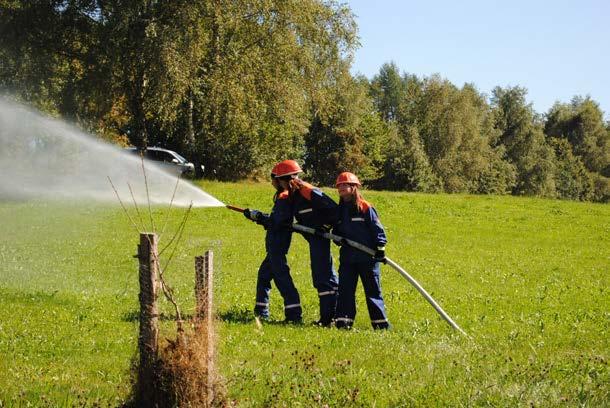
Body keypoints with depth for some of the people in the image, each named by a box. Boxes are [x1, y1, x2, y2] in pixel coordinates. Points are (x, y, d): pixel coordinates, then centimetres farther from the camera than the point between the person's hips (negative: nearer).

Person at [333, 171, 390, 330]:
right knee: (345, 289, 1)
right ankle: (343, 321, 4)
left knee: (373, 290, 3)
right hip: (347, 257, 5)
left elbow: (377, 229, -7)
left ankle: (381, 323, 10)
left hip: (368, 257, -5)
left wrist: (380, 248, -12)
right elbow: (337, 230, 18)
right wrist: (338, 238, -4)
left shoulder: (365, 208, -7)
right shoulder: (340, 210, 10)